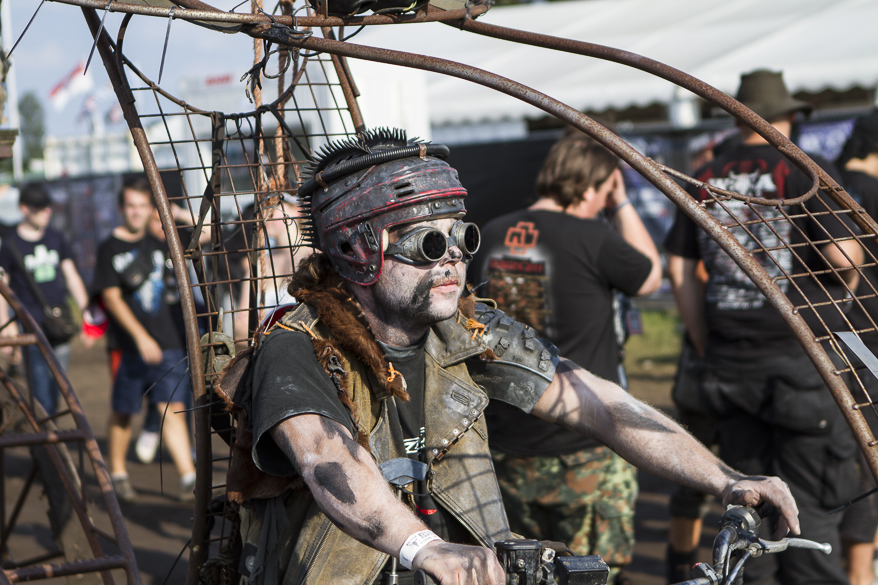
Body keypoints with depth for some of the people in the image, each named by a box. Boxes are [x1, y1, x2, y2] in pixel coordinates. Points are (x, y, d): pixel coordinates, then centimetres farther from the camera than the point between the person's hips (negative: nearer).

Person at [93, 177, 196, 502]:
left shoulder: (158, 245, 12)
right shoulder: (109, 249, -1)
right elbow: (111, 298, -9)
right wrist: (140, 336, -17)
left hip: (169, 344, 3)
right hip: (128, 346, -3)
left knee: (173, 408, -4)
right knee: (122, 412, 5)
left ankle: (188, 477, -7)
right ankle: (117, 474, 22)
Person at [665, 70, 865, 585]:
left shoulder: (705, 180, 10)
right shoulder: (807, 171, -7)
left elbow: (680, 269, 11)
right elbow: (843, 253, -17)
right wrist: (849, 279, 6)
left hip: (730, 365, 5)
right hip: (802, 362, -5)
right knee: (811, 504, 1)